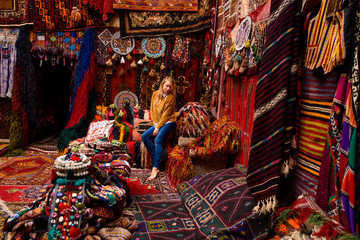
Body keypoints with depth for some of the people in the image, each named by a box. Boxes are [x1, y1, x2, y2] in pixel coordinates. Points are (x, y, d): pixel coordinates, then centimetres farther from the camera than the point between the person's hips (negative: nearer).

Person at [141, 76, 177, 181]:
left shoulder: (171, 97, -9)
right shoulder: (155, 94, 8)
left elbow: (166, 115, -13)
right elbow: (152, 110, 8)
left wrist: (158, 127, -16)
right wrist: (155, 124, -5)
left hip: (168, 122, -6)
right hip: (157, 123, 7)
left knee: (158, 140, -29)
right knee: (144, 136, -14)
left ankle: (155, 168, -31)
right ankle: (155, 160, -13)